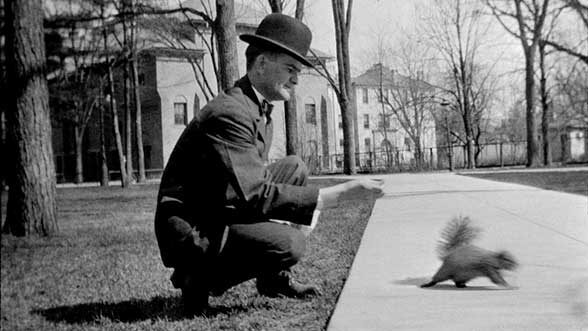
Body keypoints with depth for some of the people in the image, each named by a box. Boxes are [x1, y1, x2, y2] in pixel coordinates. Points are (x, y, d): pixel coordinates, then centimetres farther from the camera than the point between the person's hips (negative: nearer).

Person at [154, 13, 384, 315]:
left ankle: (275, 278, 11)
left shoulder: (259, 108, 10)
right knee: (290, 244, -26)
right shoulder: (230, 113, -23)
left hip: (223, 214, 10)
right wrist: (324, 198, -29)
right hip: (190, 232, -10)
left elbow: (254, 178, 16)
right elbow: (254, 195, -30)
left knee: (294, 168, 8)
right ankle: (199, 277, -5)